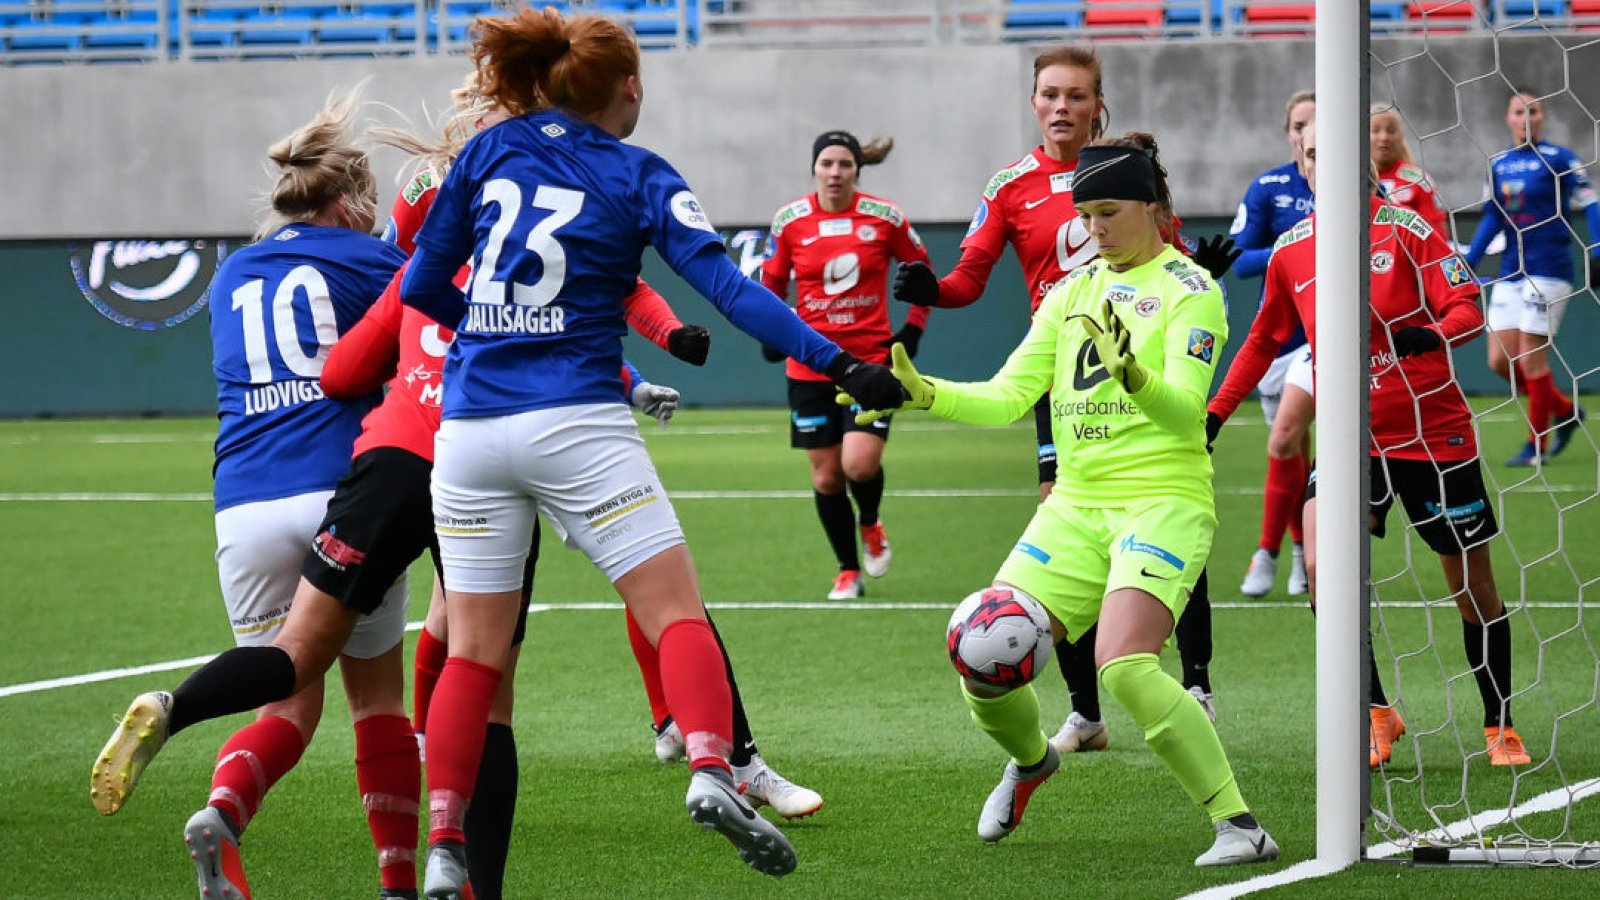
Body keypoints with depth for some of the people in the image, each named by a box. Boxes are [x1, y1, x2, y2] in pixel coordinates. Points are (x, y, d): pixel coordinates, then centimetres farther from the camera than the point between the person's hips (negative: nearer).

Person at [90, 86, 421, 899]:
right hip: (345, 493, -3)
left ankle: (222, 814, -23)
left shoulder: (235, 275, 19)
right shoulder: (358, 258, 5)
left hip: (246, 511, 3)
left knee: (289, 707, 8)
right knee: (377, 697, 12)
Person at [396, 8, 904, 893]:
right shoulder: (637, 175, 3)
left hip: (469, 430, 3)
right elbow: (725, 285, -7)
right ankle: (710, 771, -25)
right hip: (577, 425, -3)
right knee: (677, 613, -2)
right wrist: (837, 363, -8)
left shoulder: (489, 150, 10)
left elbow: (422, 284, 11)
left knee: (473, 653, 9)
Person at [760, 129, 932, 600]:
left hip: (872, 361, -2)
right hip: (811, 365, 2)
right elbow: (772, 283, 12)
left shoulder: (884, 218, -4)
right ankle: (849, 571, 22)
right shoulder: (790, 221, -1)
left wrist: (914, 327, 3)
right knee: (826, 478, 4)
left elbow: (922, 269, 11)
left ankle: (870, 524, 16)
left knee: (861, 463, -19)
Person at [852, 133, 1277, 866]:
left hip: (1163, 500, -6)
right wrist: (923, 393, -5)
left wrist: (1133, 376, -36)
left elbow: (1186, 412, -16)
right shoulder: (1074, 290, 14)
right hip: (1076, 505, 6)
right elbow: (1007, 396, 11)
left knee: (1124, 662, -28)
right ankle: (1030, 760, 30)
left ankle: (1239, 825, -20)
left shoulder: (1189, 289, -4)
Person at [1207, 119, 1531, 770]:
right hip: (1350, 439, 3)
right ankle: (1375, 714, -9)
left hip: (1434, 434, -2)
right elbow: (1264, 339, 20)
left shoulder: (1404, 229, -7)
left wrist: (1434, 334, -32)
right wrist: (1215, 413, 16)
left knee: (1473, 585, 5)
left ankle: (1499, 727, 23)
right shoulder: (1291, 251, 5)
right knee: (1322, 562, -21)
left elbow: (1469, 307, -11)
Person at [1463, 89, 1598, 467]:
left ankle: (1537, 445, 8)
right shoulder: (1499, 164, 10)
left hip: (1548, 269, -6)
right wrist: (1468, 262, 12)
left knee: (1531, 360, -6)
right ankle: (1566, 412, 22)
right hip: (1511, 271, 6)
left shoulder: (1559, 159, -6)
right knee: (1500, 359, 2)